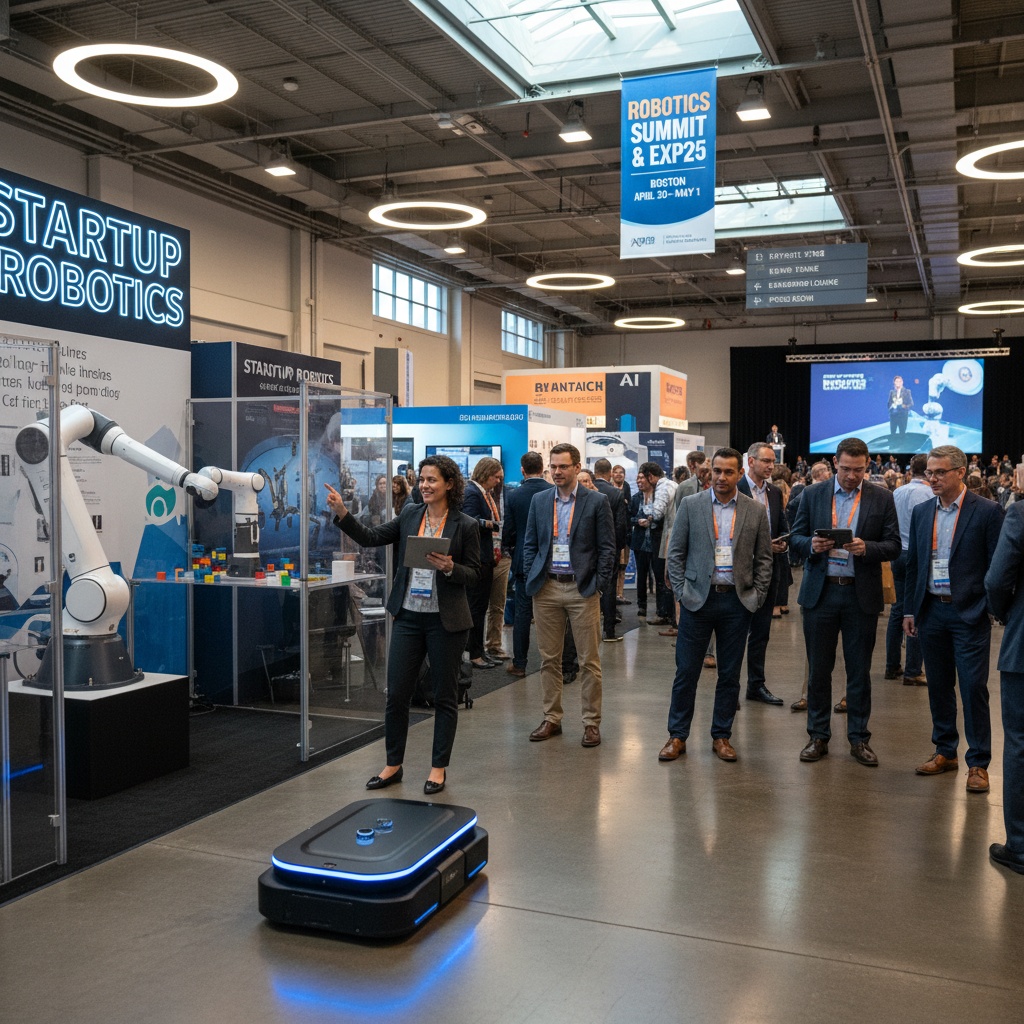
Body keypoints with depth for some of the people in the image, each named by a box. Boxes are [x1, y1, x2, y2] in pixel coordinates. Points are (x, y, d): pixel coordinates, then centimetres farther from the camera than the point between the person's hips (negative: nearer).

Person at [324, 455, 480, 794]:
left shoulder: (465, 526, -6)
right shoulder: (410, 515, 5)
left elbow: (474, 573, -2)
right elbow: (370, 538, 2)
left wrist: (450, 568, -21)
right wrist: (342, 513, -9)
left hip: (445, 621, -3)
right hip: (408, 617, 4)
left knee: (445, 696, 8)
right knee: (396, 693, 6)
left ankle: (439, 767, 22)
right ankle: (393, 765, 22)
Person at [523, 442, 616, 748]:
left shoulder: (597, 502, -1)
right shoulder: (539, 500, 9)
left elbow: (607, 548, -1)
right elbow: (530, 544, 12)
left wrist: (598, 584, -9)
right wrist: (531, 579, 2)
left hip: (582, 589, -3)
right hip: (546, 588, 3)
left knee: (589, 660, 2)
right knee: (549, 659, 9)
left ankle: (591, 722, 11)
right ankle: (552, 719, 19)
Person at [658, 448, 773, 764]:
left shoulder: (754, 510, 3)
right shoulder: (690, 504, 1)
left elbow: (763, 558, 8)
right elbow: (675, 553, 3)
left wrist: (757, 596, 1)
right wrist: (682, 592, -4)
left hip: (737, 602, 1)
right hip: (698, 598, -1)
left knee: (730, 675, 9)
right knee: (686, 672, 3)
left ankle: (721, 736, 21)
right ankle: (678, 736, 15)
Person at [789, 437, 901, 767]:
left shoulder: (882, 498, 1)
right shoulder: (813, 494, 3)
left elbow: (893, 546, -1)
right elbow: (795, 538, 5)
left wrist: (866, 548, -20)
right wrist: (811, 545, -17)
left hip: (861, 594, 0)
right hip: (821, 592, 1)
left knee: (859, 671, 8)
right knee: (819, 669, 8)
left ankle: (859, 738, 20)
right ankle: (818, 736, 19)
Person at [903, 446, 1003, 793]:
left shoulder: (987, 511, -6)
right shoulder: (921, 512, 8)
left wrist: (992, 609, -11)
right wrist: (909, 610, 10)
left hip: (969, 614, -5)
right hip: (931, 611, 5)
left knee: (973, 687, -3)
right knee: (938, 685, 12)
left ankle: (978, 762, 7)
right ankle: (945, 751, 25)